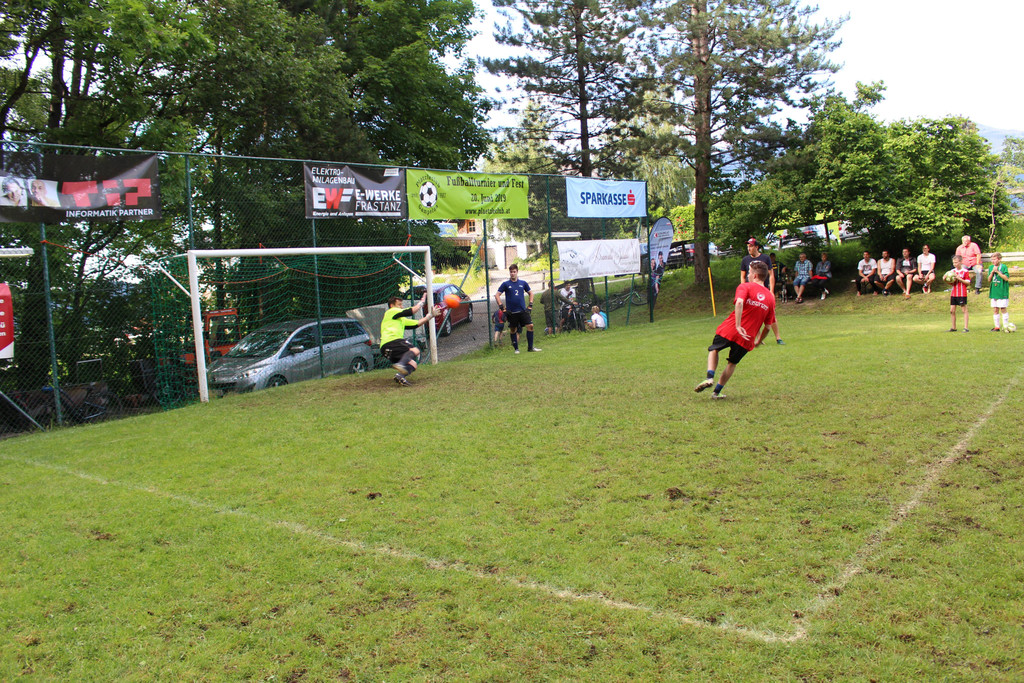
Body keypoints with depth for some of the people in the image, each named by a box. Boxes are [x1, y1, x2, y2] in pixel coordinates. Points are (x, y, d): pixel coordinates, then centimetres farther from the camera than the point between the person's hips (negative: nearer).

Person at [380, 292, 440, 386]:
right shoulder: (391, 312, 8)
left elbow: (416, 323, 29)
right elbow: (410, 312, -1)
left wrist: (430, 315, 27)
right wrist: (422, 302, 11)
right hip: (392, 341, -9)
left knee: (412, 365, 4)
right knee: (415, 351, -21)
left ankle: (400, 375, -23)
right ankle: (401, 364, -45)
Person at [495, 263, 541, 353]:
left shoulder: (523, 283, 8)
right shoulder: (506, 284, 1)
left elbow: (530, 293, 20)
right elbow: (497, 295, 0)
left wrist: (530, 305, 9)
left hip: (523, 310, 2)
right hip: (511, 312, -2)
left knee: (530, 326, -9)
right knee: (513, 330, 4)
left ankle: (530, 347, -1)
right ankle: (516, 349, 17)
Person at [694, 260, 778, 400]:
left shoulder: (745, 286, -1)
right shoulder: (771, 297, 11)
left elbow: (739, 303, -24)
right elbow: (768, 326, 13)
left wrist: (738, 326, -25)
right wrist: (759, 341, 27)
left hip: (729, 330, -3)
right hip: (747, 339, 3)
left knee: (713, 350, 21)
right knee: (732, 363, 21)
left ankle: (710, 378, -1)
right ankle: (717, 391, 22)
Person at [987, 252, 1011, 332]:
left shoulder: (1004, 267, -4)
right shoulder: (991, 267, 9)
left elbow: (1006, 278, -12)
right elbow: (989, 280, 6)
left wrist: (998, 271, -15)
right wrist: (992, 272, -8)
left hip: (1002, 291, -4)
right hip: (993, 291, 4)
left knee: (1003, 309, -3)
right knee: (995, 309, 6)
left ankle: (1006, 326, 4)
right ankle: (997, 326, 12)